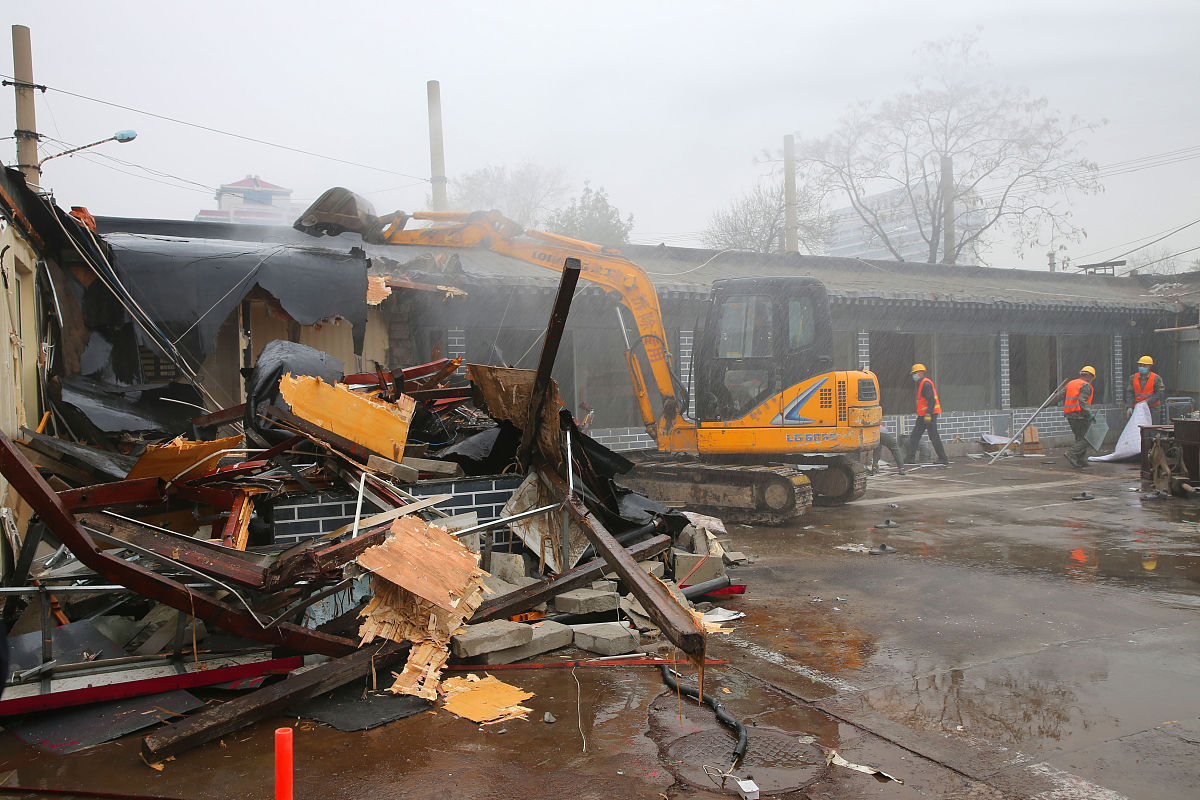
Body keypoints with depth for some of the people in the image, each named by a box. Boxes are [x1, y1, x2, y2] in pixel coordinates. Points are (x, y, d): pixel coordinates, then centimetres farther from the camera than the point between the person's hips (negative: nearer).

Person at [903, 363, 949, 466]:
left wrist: (928, 414, -26)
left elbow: (931, 400, -22)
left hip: (929, 414, -11)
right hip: (923, 415, 11)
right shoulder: (921, 383, 18)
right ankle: (909, 458, 13)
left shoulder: (926, 383, -14)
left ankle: (943, 459, 0)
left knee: (934, 437, -6)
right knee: (914, 436, 10)